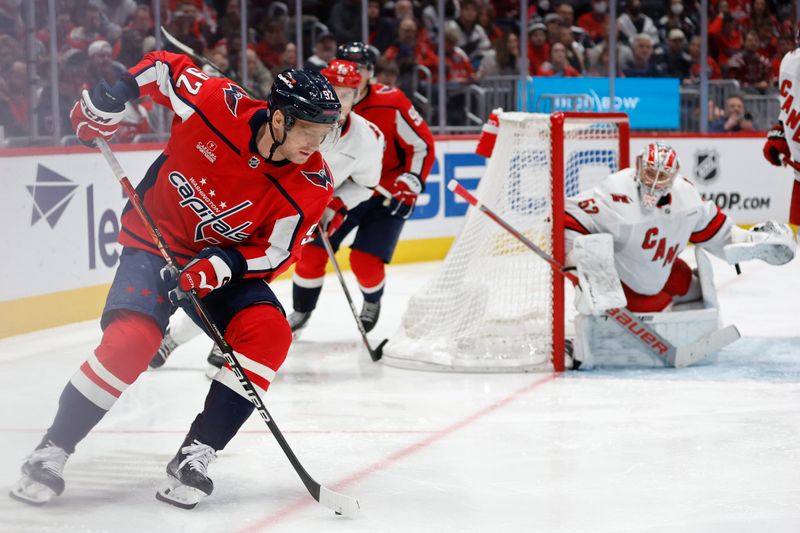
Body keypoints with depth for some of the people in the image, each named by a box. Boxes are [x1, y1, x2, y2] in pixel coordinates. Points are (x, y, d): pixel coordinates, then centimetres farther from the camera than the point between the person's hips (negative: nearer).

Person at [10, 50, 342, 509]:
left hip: (230, 264, 3)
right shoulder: (219, 105, -22)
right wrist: (110, 100, -9)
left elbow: (275, 254, -12)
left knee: (269, 333, -23)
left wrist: (223, 264, -27)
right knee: (132, 339, -25)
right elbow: (164, 67, -4)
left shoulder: (312, 185, -17)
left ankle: (195, 458, -15)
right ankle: (51, 452, -11)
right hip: (157, 241, -3)